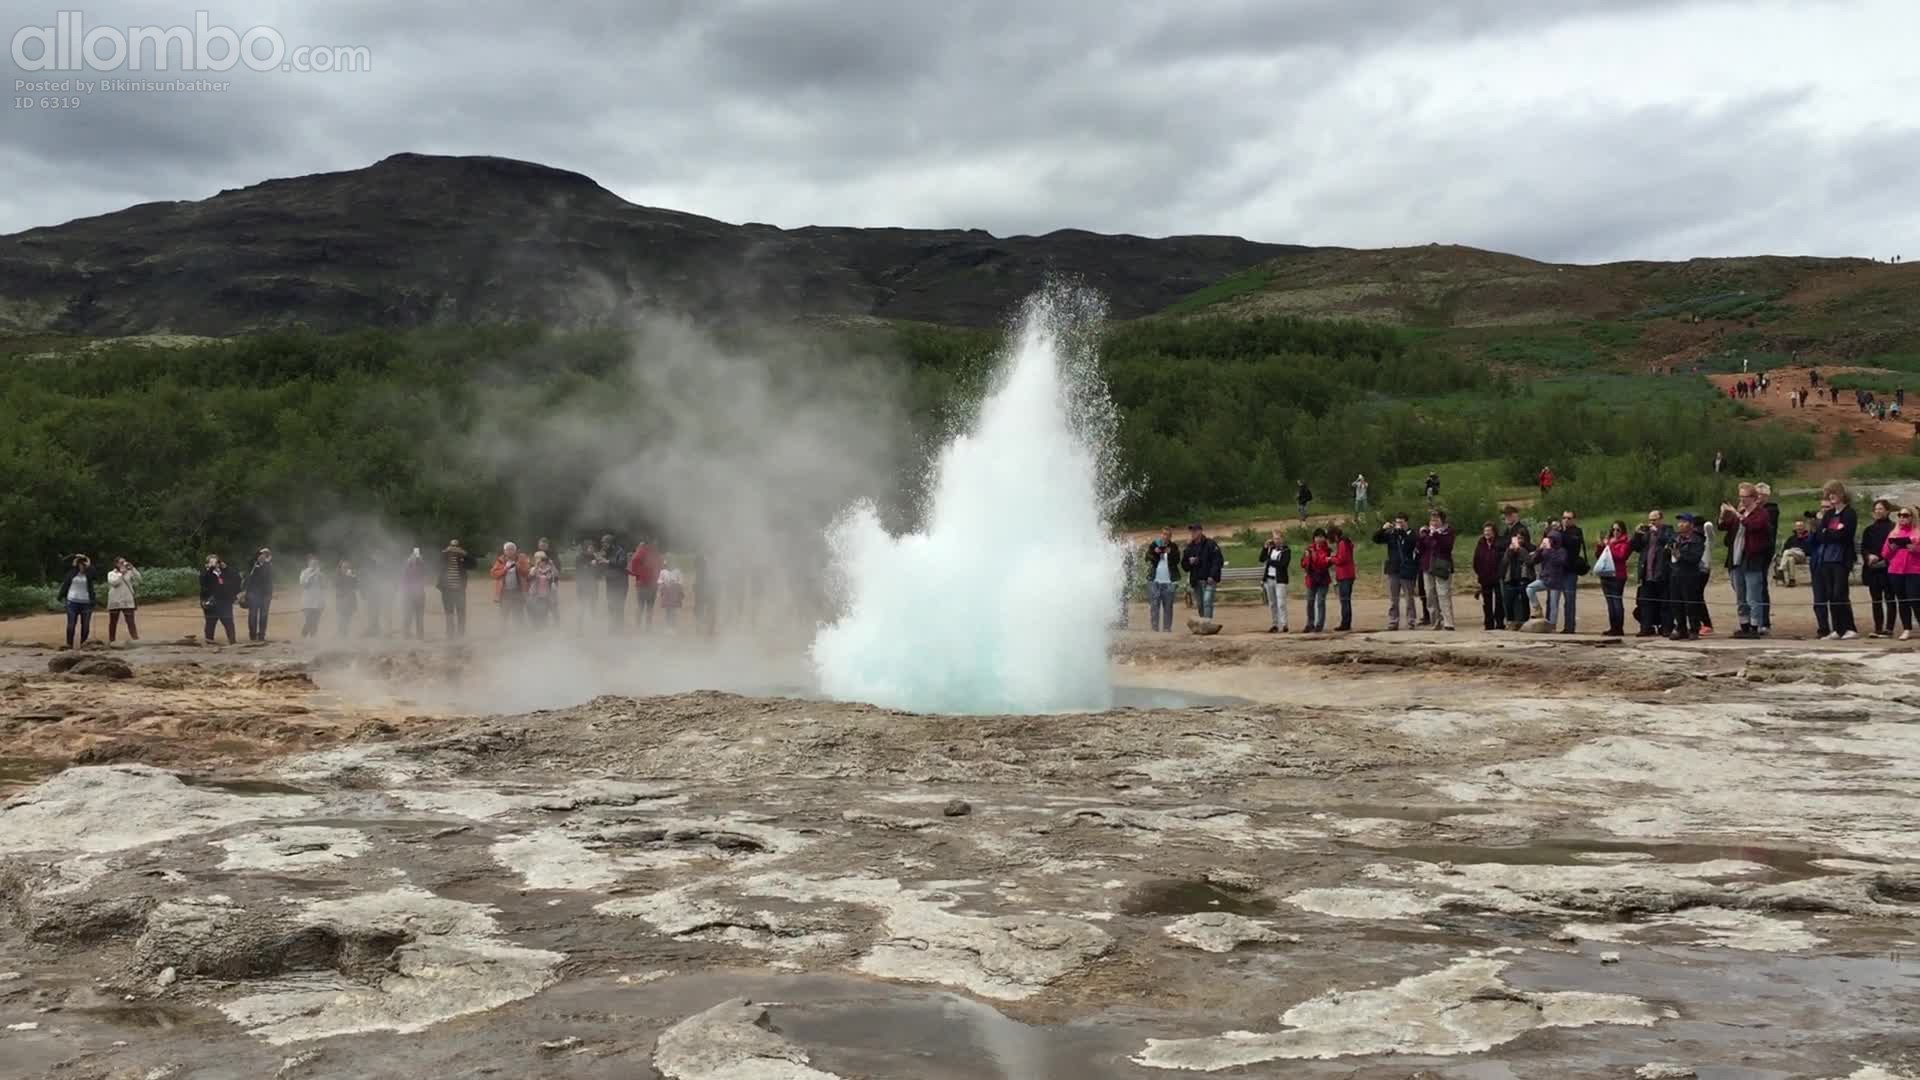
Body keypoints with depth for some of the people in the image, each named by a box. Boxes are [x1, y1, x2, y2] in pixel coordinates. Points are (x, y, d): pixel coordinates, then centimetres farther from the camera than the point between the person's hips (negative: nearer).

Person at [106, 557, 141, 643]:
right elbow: (113, 582, -11)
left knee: (130, 621, -12)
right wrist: (121, 573, -13)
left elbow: (138, 579, -7)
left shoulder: (129, 573, 9)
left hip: (127, 602, -1)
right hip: (114, 602, 1)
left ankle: (135, 639, -18)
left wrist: (132, 568, -11)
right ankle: (111, 640, 19)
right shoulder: (111, 573, 8)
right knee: (113, 622, 8)